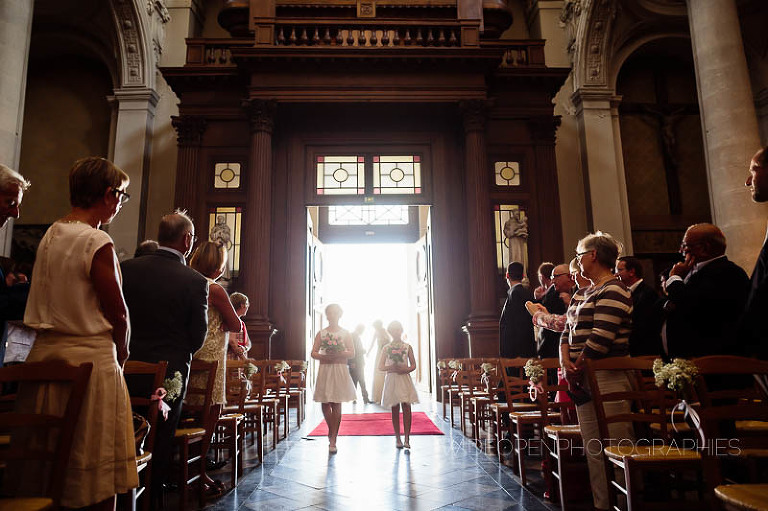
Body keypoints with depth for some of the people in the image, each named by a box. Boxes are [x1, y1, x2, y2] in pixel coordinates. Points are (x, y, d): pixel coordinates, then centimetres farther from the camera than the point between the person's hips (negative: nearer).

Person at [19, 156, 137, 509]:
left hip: (45, 350, 8)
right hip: (90, 357, -8)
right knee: (97, 474, 3)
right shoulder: (98, 243, -14)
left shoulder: (50, 235, 9)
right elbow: (118, 314, -13)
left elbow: (53, 302, 11)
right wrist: (121, 354, 6)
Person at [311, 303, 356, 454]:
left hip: (339, 369, -2)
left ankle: (333, 440, 0)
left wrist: (338, 354, -14)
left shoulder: (345, 333, 5)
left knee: (336, 404, -5)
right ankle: (331, 431, 31)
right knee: (325, 404, 6)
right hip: (324, 369, 2)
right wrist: (324, 356, -14)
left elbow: (352, 353, 1)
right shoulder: (321, 333, 8)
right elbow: (313, 353, 4)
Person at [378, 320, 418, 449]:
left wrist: (407, 369, -15)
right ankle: (398, 438, 13)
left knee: (406, 407, -10)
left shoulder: (407, 347, 5)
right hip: (392, 379, 1)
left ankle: (407, 438, -8)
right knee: (395, 410, 5)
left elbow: (413, 365, 5)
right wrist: (390, 368, -16)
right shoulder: (386, 348, 5)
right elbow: (380, 367, 3)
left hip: (405, 378, -1)